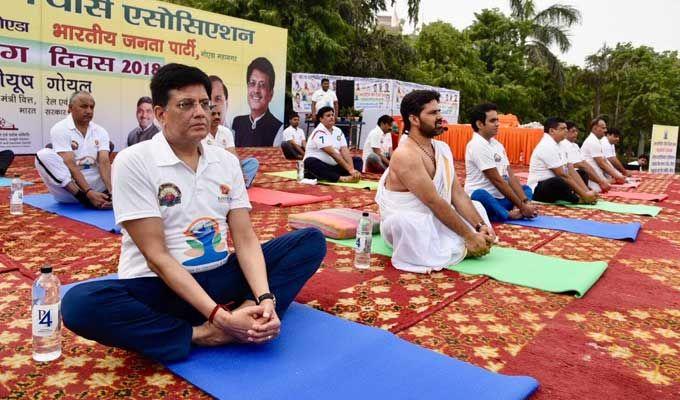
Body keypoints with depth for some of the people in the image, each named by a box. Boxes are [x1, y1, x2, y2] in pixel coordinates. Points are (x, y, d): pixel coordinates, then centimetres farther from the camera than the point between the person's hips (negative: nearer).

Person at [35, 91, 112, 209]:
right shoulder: (60, 129, -8)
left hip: (93, 180, 4)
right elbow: (70, 165, -20)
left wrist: (111, 190, -29)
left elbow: (104, 162, -10)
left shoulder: (101, 132, 4)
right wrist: (89, 192, -33)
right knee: (44, 155, -28)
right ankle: (83, 197, -33)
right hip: (67, 186, -3)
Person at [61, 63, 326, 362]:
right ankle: (202, 335, -23)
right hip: (159, 287, -4)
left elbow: (245, 239, -2)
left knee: (311, 240, -5)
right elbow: (156, 256, -16)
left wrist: (266, 299, -21)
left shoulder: (227, 162, 3)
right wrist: (218, 315, -25)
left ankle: (247, 317, -26)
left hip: (219, 279, 5)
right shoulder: (133, 162, -11)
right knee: (80, 303, -34)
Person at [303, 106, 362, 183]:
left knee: (357, 160, -2)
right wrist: (349, 169, -27)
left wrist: (352, 169, -21)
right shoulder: (319, 132, -15)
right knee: (311, 163, -38)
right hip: (319, 167, -7)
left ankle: (351, 177, -36)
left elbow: (345, 151, -5)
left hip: (334, 166, 7)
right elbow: (332, 153, -23)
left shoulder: (338, 131, 7)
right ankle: (342, 178, -43)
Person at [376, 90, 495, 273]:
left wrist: (480, 226, -12)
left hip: (434, 217, 8)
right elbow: (434, 202, -25)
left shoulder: (442, 148, 4)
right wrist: (470, 236, -22)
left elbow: (458, 193, 0)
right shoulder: (405, 154, -23)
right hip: (407, 223, -8)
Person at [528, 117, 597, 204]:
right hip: (538, 191, -11)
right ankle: (580, 200, -13)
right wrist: (584, 194, -18)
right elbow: (562, 175, -21)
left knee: (583, 174, 15)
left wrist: (587, 192, -5)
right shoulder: (547, 146, -18)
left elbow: (570, 170, 5)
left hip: (553, 185, 11)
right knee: (557, 182, -39)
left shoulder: (556, 145, 10)